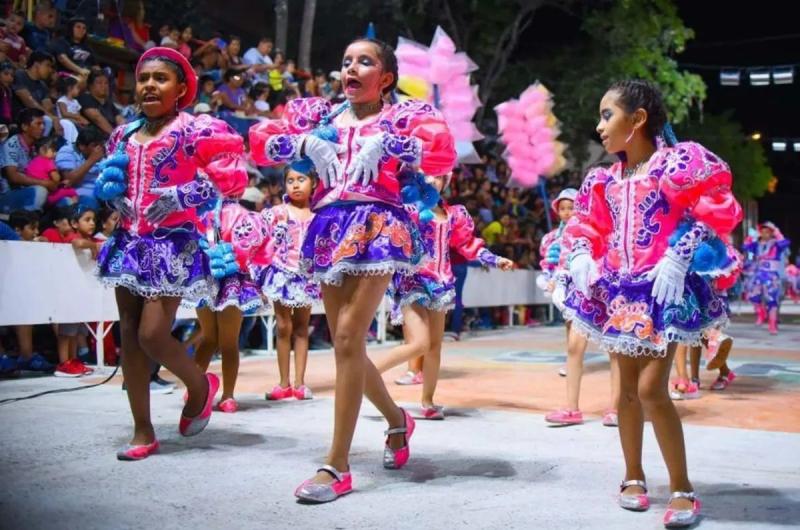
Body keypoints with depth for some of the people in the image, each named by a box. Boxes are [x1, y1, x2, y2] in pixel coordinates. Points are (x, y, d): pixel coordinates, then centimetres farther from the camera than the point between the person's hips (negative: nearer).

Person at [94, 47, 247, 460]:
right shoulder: (124, 135, 14)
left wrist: (180, 197, -20)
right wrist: (109, 190, 3)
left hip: (172, 243, -7)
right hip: (129, 241, 7)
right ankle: (143, 432, 16)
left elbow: (231, 177, -13)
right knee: (128, 336, 6)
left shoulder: (195, 129, -6)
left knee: (153, 334, -12)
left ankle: (201, 386, 19)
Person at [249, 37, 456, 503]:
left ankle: (338, 466, -8)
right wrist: (305, 141, -3)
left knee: (348, 339, -14)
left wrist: (382, 143, -17)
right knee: (346, 345, 10)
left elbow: (444, 152, -11)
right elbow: (260, 141, 13)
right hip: (330, 228, 6)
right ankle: (397, 420, 36)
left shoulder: (403, 115, 5)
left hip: (377, 226, -6)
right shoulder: (320, 114, 18)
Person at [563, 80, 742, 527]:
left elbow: (714, 210, -11)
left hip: (662, 289, -6)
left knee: (652, 388, -11)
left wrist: (679, 257, -19)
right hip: (618, 290, 6)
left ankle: (683, 488, 3)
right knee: (628, 388, 10)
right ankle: (634, 477, 25)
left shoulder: (678, 162, -8)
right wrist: (580, 257, -5)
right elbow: (586, 227, 16)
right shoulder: (604, 180, 10)